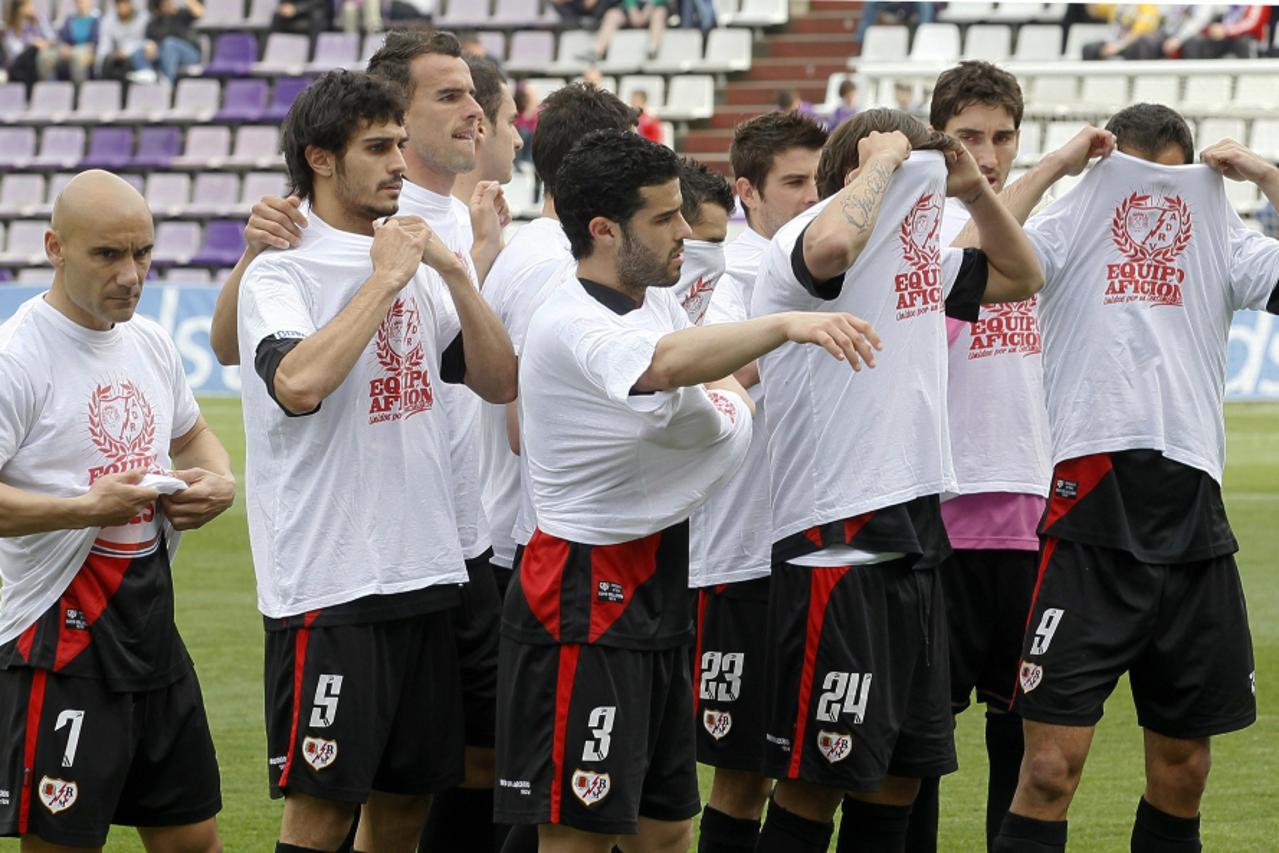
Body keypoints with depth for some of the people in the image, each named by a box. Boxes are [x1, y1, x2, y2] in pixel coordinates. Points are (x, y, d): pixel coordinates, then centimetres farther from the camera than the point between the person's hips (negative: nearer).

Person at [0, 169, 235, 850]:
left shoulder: (150, 344, 11)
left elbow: (192, 435, 29)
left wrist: (221, 484, 7)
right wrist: (85, 508, -27)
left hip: (153, 630, 8)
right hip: (61, 641, -8)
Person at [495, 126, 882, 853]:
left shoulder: (658, 300, 10)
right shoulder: (574, 325, -22)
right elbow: (669, 364, -43)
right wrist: (788, 325, -52)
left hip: (657, 588, 10)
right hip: (586, 601, -10)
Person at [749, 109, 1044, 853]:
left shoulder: (920, 258, 15)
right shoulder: (797, 247, -11)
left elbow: (1020, 276, 28)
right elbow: (830, 246, -37)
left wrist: (975, 189, 12)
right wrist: (884, 161, -19)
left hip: (914, 538, 9)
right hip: (836, 545, -9)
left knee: (900, 776, 12)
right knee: (815, 782, -5)